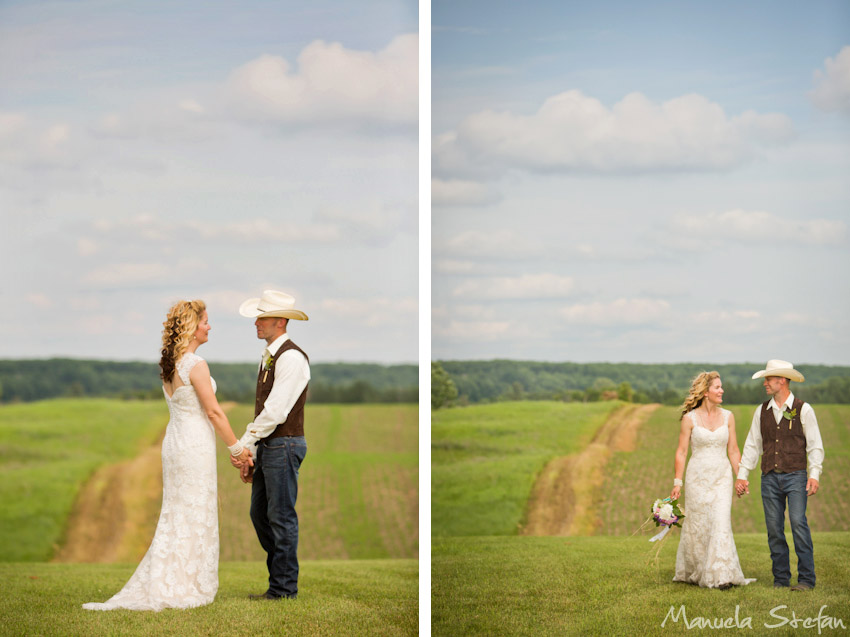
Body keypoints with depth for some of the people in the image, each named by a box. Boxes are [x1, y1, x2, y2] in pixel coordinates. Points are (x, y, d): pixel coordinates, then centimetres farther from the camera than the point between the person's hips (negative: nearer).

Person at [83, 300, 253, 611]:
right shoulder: (195, 365, -16)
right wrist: (236, 448, -4)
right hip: (195, 444, -8)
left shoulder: (168, 364, 10)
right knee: (195, 517, 0)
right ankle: (185, 590, 5)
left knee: (175, 516, 13)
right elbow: (214, 412, -15)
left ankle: (160, 586, 15)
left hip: (174, 442, 8)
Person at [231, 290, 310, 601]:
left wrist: (243, 443, -16)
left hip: (284, 446, -9)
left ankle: (284, 589, 5)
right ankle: (280, 575, 25)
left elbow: (275, 411, -21)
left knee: (281, 517, -3)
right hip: (267, 446, 9)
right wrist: (252, 453, 15)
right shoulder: (268, 357, 15)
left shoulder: (292, 358, -15)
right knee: (260, 514, 14)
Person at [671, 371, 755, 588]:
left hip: (722, 477, 2)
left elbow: (733, 450, 10)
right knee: (697, 525, 5)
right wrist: (677, 482, -5)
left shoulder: (728, 417, 4)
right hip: (698, 477, -2)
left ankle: (721, 576, -9)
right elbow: (681, 452, -1)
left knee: (721, 523, -10)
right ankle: (692, 573, 25)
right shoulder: (690, 418, -4)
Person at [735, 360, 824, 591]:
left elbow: (815, 445, -1)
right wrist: (742, 475, 9)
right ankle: (781, 578, 11)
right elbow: (752, 445, 14)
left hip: (795, 476, -4)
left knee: (798, 522, -15)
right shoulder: (762, 411, 11)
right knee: (774, 529, 2)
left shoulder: (803, 410, 0)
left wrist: (814, 474, -12)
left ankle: (806, 578, -10)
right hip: (770, 477, 4)